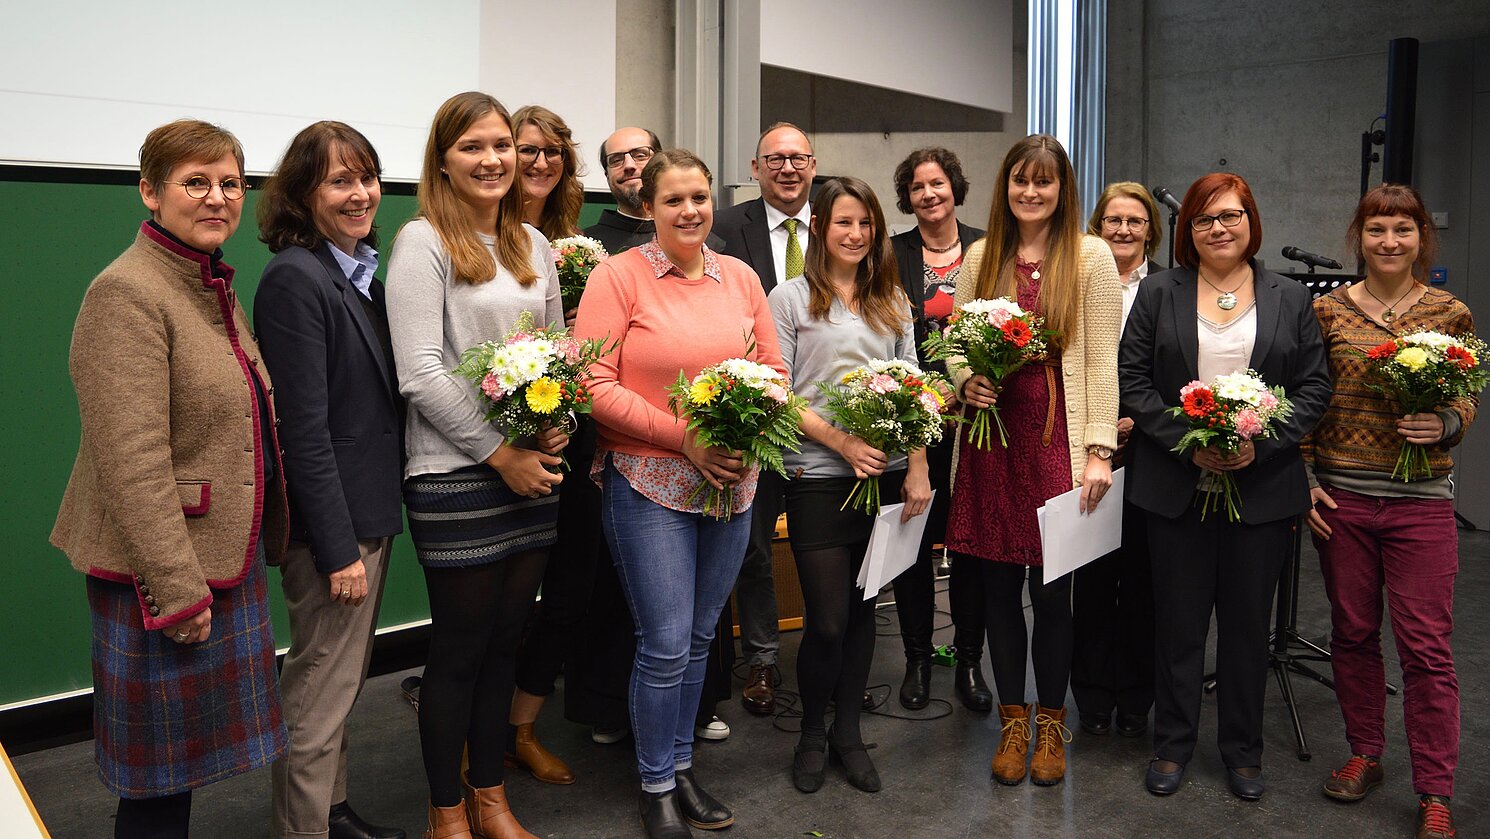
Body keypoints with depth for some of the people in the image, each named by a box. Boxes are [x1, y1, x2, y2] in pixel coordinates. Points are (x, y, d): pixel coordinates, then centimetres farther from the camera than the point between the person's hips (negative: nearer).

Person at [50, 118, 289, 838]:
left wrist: (261, 543, 19)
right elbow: (131, 462, -22)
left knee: (188, 762, 19)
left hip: (226, 558, 9)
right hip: (159, 571, -9)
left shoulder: (215, 288, 13)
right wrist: (178, 589, -21)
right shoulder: (126, 293, -16)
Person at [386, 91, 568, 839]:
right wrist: (500, 454, -13)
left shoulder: (532, 244, 13)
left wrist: (556, 427, -3)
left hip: (532, 471, 6)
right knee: (458, 647, 5)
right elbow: (420, 373, -14)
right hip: (455, 476, -6)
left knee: (505, 640, 14)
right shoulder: (423, 242, -7)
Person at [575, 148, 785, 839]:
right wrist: (684, 437, -17)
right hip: (648, 481, -4)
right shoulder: (618, 275, -6)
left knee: (698, 638, 14)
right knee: (666, 644, -3)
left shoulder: (740, 276, 8)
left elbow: (774, 369, 13)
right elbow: (594, 385, -11)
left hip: (731, 484, 5)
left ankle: (681, 767, 32)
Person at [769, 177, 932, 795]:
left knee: (861, 609, 10)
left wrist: (918, 468, 1)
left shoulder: (892, 302, 13)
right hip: (818, 477, -4)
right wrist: (841, 442, -13)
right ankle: (812, 731, 21)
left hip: (886, 474, 4)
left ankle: (848, 730, 27)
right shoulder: (791, 298, 0)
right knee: (827, 620, -3)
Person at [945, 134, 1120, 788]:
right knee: (999, 587, 8)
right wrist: (966, 381, -6)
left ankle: (1050, 725, 22)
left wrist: (1099, 450, -9)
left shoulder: (1090, 257, 1)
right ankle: (1012, 721, 25)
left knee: (1052, 591, 2)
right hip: (990, 436, 3)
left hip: (1056, 439, -3)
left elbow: (1101, 361, -3)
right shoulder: (981, 255, 10)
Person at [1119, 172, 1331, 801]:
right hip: (1176, 486, -1)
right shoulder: (1158, 294, 5)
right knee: (1179, 619, 7)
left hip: (1262, 486, 1)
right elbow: (1132, 379, -1)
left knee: (1247, 620, 10)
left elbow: (1314, 386, 4)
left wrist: (1261, 443, -12)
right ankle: (1173, 743, 23)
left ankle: (1243, 749, 26)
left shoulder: (1289, 299, 7)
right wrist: (1187, 442, -13)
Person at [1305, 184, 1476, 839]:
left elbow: (1468, 400, 8)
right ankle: (1364, 755, 29)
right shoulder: (1328, 310, 3)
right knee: (1352, 632, 11)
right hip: (1340, 496, 1)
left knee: (1427, 646, 0)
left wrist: (1445, 425, -14)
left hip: (1420, 500, -1)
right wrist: (1304, 479, 0)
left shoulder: (1450, 313, 3)